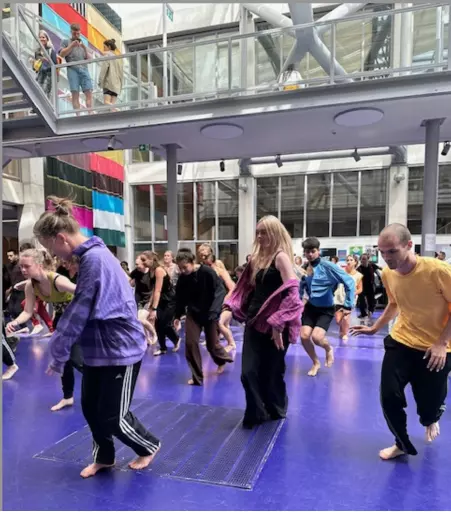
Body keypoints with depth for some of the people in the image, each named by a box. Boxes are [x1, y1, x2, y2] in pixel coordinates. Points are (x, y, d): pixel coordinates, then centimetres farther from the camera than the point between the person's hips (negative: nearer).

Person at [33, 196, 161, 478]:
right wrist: (61, 350, 8)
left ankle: (149, 446, 32)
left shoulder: (94, 259, -24)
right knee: (90, 407, 17)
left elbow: (79, 313, -22)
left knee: (113, 417, 5)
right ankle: (104, 457, 39)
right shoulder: (92, 255, 7)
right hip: (98, 348, 9)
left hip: (121, 349, -9)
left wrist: (58, 354, -11)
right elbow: (80, 307, 11)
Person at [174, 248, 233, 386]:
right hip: (193, 313, 3)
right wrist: (177, 316, 7)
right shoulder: (182, 278, -9)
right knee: (190, 343, -6)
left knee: (212, 344, 10)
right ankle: (197, 377, 10)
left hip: (209, 312, -3)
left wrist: (214, 311, -21)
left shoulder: (207, 272, -22)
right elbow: (180, 297, 4)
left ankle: (223, 359, 45)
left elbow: (220, 292, -17)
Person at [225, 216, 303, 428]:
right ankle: (257, 413, 24)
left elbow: (292, 293, -20)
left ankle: (275, 411, 35)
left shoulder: (281, 257, -12)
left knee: (271, 372, 10)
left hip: (272, 326, -6)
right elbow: (246, 288, 16)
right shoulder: (258, 257, 12)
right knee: (249, 372, 5)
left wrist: (278, 324, -23)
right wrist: (230, 307, 4)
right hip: (254, 322, 6)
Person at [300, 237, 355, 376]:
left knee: (316, 337, -20)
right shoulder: (304, 268, -3)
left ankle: (329, 349, 19)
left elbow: (349, 282, -17)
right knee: (304, 336, -5)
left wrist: (348, 305, -15)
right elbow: (300, 287, 15)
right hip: (310, 307, 5)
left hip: (326, 309, -4)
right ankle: (316, 363, 22)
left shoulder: (327, 266, -18)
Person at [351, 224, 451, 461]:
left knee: (429, 404, 8)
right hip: (401, 341, 4)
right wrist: (375, 327, 10)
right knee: (389, 396, -4)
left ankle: (431, 420, 49)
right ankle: (403, 444, 24)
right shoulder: (387, 274, -7)